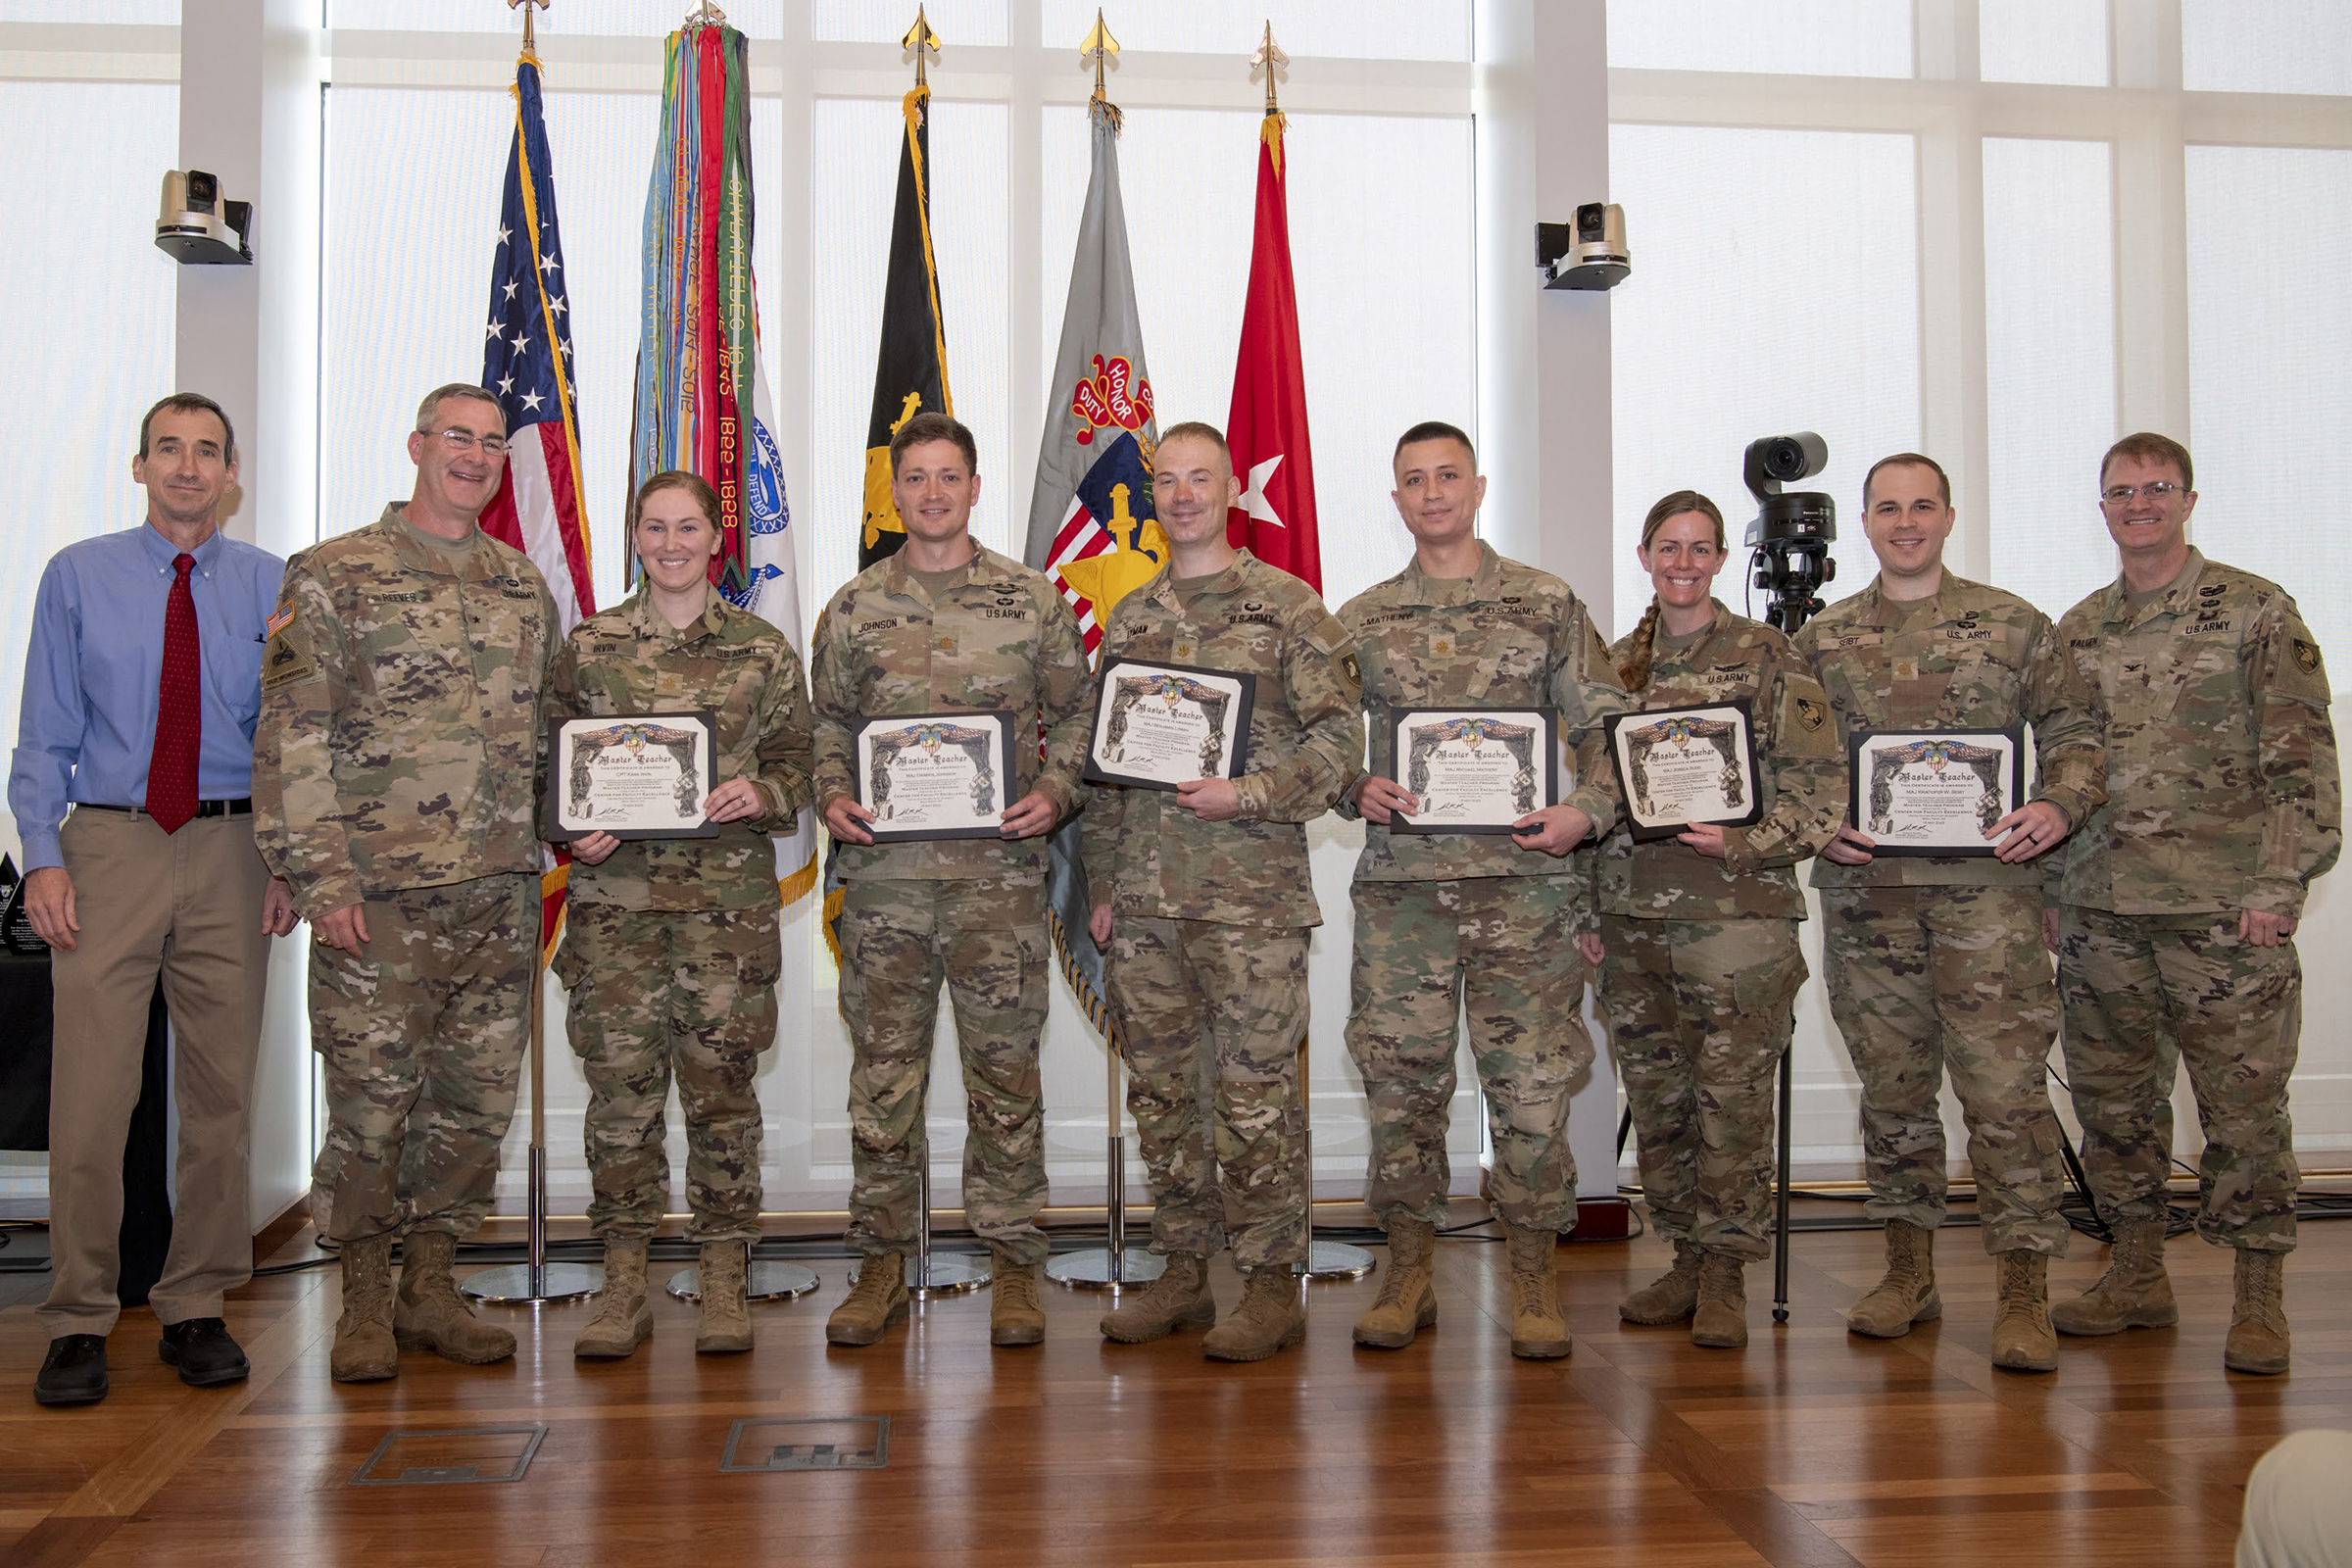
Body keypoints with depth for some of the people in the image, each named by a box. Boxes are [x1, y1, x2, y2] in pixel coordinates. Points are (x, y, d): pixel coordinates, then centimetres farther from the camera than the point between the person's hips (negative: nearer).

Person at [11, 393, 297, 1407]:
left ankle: (197, 1309, 19)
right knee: (91, 1091, -4)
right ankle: (79, 1323, 10)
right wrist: (43, 856, -6)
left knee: (221, 1092, 6)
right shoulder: (77, 577, 6)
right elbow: (44, 735, 5)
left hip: (232, 850, 1)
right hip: (108, 843, -1)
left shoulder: (271, 587, 6)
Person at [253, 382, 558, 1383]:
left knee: (476, 1099, 9)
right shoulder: (333, 577, -1)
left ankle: (431, 1288, 22)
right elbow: (291, 740, -6)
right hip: (380, 893, -5)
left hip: (501, 894, 5)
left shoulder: (526, 588, 15)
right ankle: (366, 1301, 16)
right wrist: (320, 876, -12)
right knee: (372, 1099, 1)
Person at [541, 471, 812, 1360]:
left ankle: (724, 1284, 14)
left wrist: (763, 795, -12)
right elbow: (549, 761, 12)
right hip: (615, 895, 1)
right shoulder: (588, 647, 8)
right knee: (621, 1085, 1)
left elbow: (798, 758, 9)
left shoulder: (762, 650, 6)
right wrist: (571, 833, -5)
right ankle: (623, 1283, 14)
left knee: (721, 1083, 2)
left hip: (729, 896, 0)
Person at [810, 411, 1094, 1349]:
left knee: (1005, 1069, 3)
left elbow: (1079, 714, 10)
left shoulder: (1033, 601, 6)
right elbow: (825, 724, 15)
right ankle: (882, 1263, 18)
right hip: (882, 871, 1)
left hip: (999, 873, -1)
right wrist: (831, 797, -3)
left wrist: (1054, 793, -6)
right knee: (883, 1070, 6)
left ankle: (1012, 1266, 14)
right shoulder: (854, 608, 9)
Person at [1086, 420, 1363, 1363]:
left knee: (1256, 1091, -2)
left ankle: (1273, 1286, 10)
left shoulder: (1288, 607, 0)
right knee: (1159, 1089, 10)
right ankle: (1184, 1274, 22)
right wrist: (1103, 884, 12)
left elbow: (1340, 738, -5)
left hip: (1252, 895, -5)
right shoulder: (1129, 620, 15)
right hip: (1143, 898, 5)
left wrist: (1246, 795, -18)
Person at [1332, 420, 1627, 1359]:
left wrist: (1588, 809, -10)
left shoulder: (1548, 606, 7)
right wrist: (1357, 791, -6)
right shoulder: (1360, 622, 11)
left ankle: (1534, 1279, 14)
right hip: (1402, 884, 1)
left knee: (1532, 1080, 0)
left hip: (1523, 882, -1)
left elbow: (1607, 727, 7)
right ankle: (1408, 1272, 18)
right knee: (1401, 1078, 4)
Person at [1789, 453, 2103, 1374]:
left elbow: (2074, 729, 7)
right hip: (1865, 893, 2)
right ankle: (1909, 1269, 21)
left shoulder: (2011, 624, 7)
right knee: (1891, 1085, 9)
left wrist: (2060, 805, -11)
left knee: (2005, 1086, -7)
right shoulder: (1822, 641, 11)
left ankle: (2024, 1289, 0)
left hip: (1987, 889, -2)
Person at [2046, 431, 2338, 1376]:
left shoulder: (2257, 612, 0)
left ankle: (2259, 1298, 12)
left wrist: (2279, 881, -12)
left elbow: (2301, 756, -4)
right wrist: (2050, 888, 13)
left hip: (2226, 909, -5)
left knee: (2244, 1104, 0)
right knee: (2112, 1100, 10)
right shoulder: (2075, 631, 14)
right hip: (2100, 912, 5)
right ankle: (2138, 1276, 23)